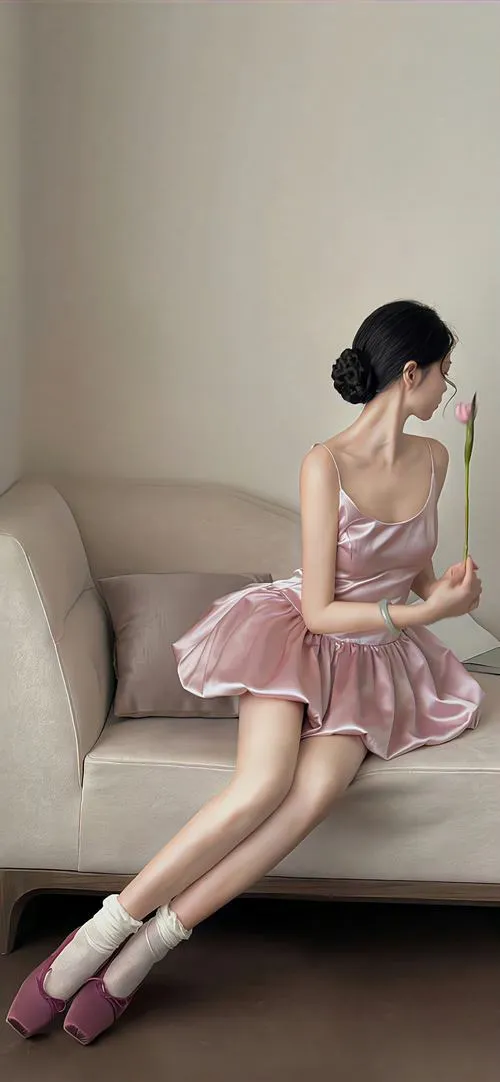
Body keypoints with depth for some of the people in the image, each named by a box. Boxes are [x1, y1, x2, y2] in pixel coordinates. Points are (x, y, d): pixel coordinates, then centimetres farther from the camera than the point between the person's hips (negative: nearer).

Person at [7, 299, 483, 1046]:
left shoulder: (432, 460, 5)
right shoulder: (326, 465, -14)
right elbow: (319, 611, -13)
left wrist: (444, 591, 3)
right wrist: (422, 612, -18)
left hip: (375, 658, 4)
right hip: (299, 639, -4)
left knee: (315, 793, -28)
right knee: (262, 786, -33)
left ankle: (139, 955, -23)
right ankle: (97, 936, -20)